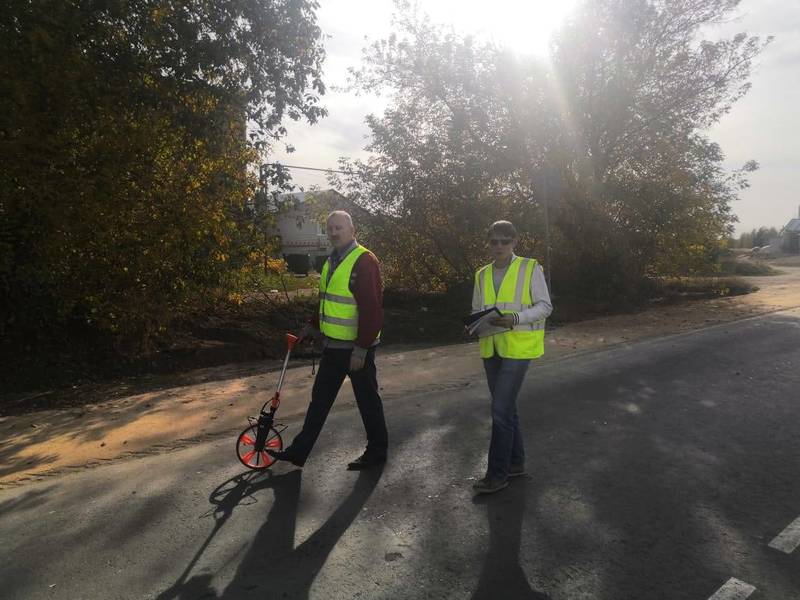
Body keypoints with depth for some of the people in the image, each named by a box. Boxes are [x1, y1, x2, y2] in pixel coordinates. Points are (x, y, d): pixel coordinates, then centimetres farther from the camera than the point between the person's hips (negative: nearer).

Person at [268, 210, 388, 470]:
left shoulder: (364, 261, -17)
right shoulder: (332, 261, 12)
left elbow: (372, 308, -22)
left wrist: (361, 348, -23)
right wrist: (314, 325, 25)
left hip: (356, 348, -9)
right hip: (333, 346, 9)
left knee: (367, 399, 6)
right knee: (320, 399, 15)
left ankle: (377, 451, 24)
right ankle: (299, 450, 26)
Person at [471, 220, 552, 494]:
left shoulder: (530, 268, -5)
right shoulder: (482, 275, 9)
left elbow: (545, 306, -6)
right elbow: (477, 310, 15)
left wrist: (515, 319, -21)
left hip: (518, 347, -5)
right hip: (491, 348, 6)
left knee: (500, 410, -7)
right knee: (506, 407, 15)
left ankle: (497, 473, 5)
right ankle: (516, 462, 30)